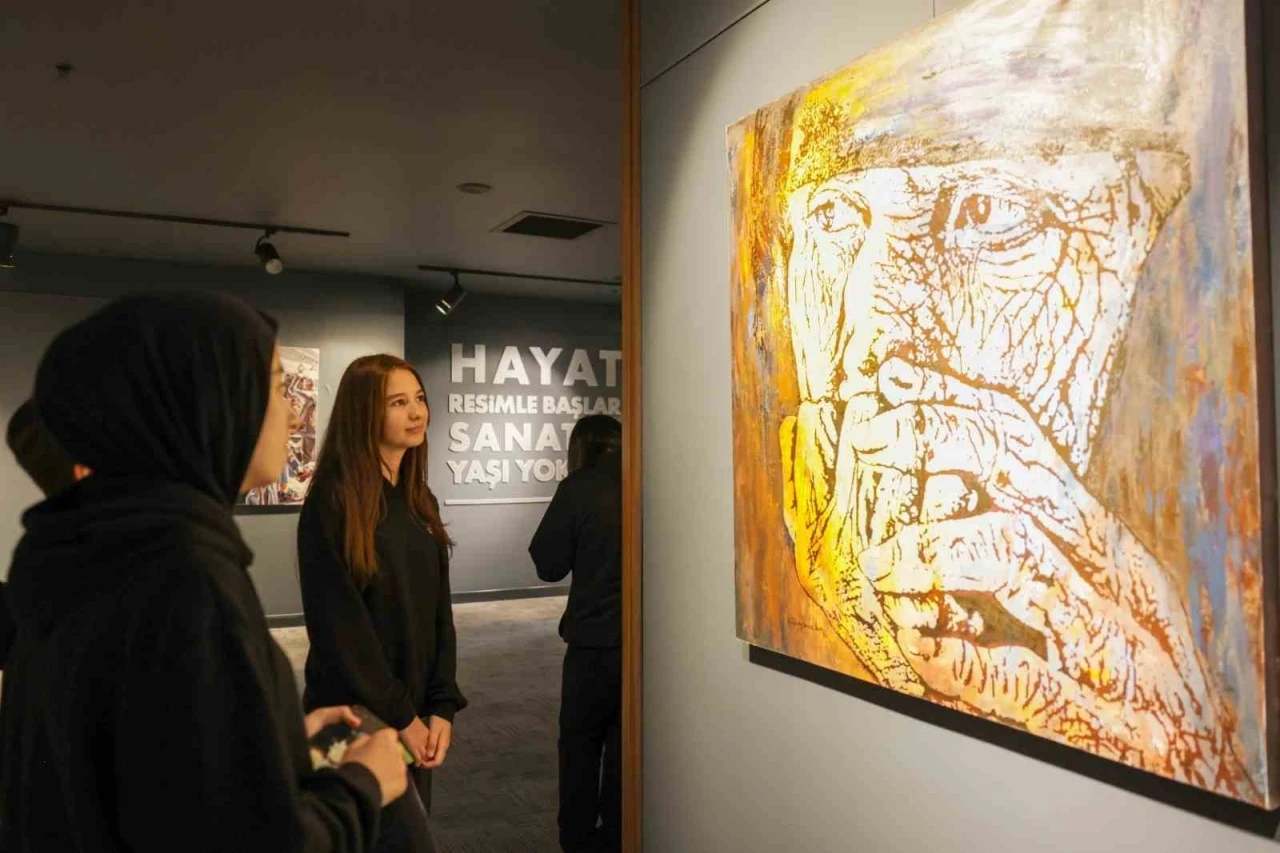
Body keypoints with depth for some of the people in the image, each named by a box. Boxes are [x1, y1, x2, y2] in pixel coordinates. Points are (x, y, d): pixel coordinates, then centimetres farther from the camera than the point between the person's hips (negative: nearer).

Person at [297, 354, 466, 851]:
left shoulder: (420, 500, 6)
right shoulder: (333, 500, -16)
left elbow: (438, 610, 5)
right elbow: (338, 623, -18)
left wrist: (441, 707, -4)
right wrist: (400, 716, -14)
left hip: (416, 715, 6)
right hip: (357, 718, -6)